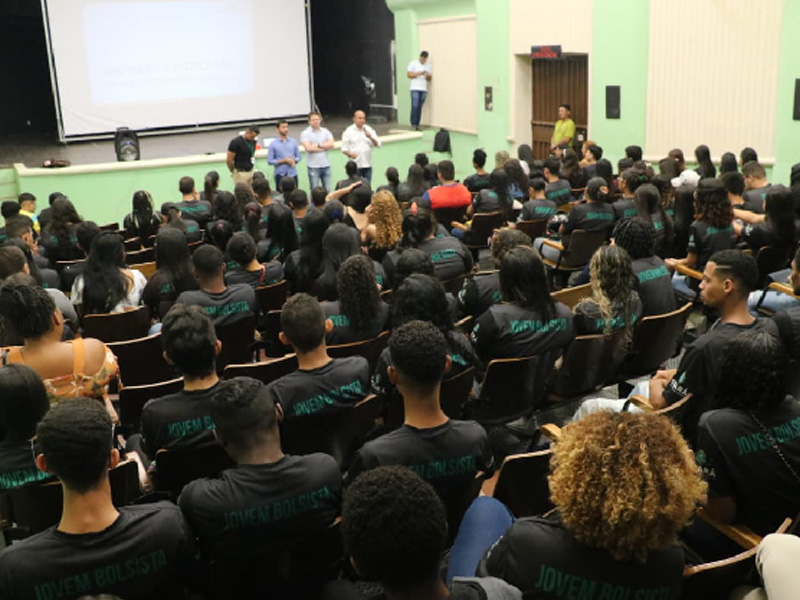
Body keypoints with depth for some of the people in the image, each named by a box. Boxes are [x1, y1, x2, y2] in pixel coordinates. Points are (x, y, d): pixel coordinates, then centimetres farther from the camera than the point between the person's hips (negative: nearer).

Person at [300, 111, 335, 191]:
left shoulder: (326, 131, 9)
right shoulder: (305, 133, -3)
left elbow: (331, 144, -5)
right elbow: (309, 148, -17)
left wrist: (318, 145, -12)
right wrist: (324, 147, -6)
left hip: (326, 165, 4)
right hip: (313, 166, -4)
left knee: (327, 190, 8)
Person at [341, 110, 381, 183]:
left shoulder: (369, 130, 9)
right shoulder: (348, 131, 1)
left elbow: (378, 144, 4)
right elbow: (344, 149, 0)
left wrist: (370, 137, -14)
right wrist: (350, 154, -21)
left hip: (367, 164, 3)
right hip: (355, 166, -3)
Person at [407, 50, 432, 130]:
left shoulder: (428, 66, 15)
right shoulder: (413, 64, 4)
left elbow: (430, 78, 16)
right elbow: (408, 75, -2)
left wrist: (428, 76, -8)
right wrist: (419, 73, -13)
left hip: (424, 89, 4)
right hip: (415, 88, -4)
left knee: (420, 108, 1)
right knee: (415, 106, -13)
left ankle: (417, 124, 4)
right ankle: (413, 124, -9)